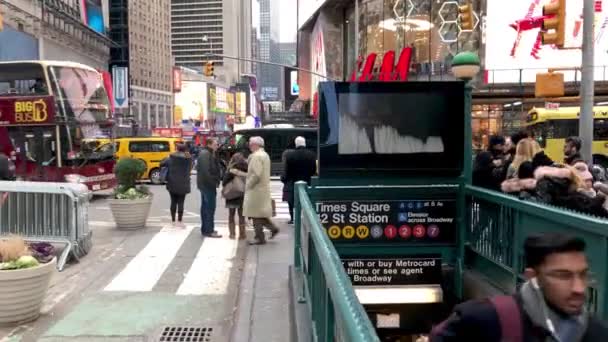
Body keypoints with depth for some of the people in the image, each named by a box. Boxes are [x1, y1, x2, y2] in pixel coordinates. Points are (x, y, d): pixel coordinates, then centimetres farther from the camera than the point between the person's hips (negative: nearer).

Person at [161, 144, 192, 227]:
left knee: (173, 202, 11)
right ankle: (179, 222, 2)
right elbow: (189, 169, 1)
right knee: (181, 203, 2)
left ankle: (173, 221, 16)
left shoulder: (171, 158, -2)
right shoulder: (189, 159, -6)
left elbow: (161, 164, 0)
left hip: (172, 184, 2)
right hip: (183, 184, -2)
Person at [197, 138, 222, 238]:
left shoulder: (206, 153, 18)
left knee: (205, 207, 14)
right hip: (208, 184, -11)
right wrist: (213, 182, -21)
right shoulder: (206, 154, -15)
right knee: (210, 207, -9)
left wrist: (215, 181, 15)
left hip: (204, 184, 11)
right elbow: (206, 171, -25)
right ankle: (209, 231, -7)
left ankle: (205, 229, 22)